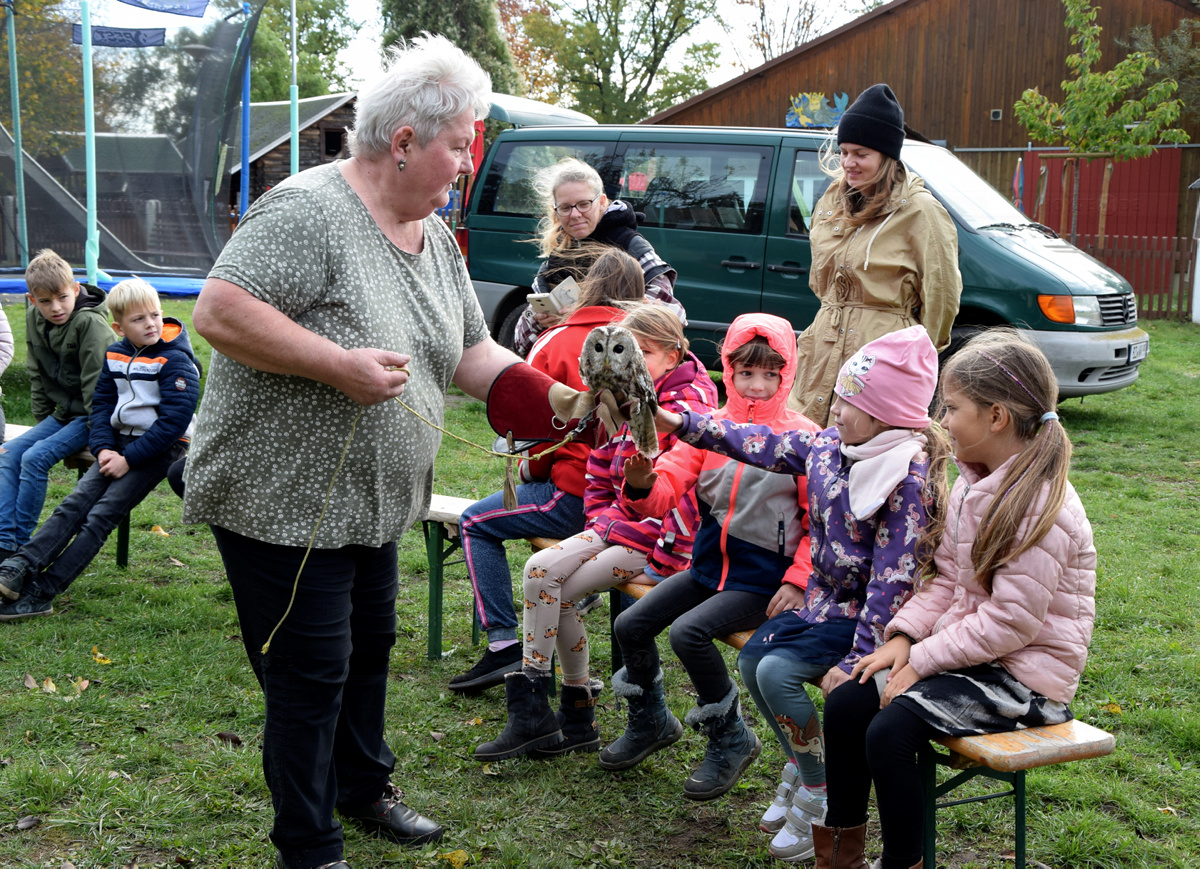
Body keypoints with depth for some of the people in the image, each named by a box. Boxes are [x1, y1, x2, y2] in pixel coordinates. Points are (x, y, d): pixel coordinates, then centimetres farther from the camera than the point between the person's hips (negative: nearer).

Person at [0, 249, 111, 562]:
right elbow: (38, 376, 13)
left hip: (89, 416, -8)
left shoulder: (90, 323, -19)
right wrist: (42, 421, 8)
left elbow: (95, 383, -20)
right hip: (60, 412, 8)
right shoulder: (34, 319, 3)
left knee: (36, 457, -22)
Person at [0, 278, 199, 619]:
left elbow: (175, 420, -18)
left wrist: (129, 459, -19)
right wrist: (103, 448, -8)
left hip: (161, 447, -7)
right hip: (121, 441, 7)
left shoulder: (175, 360, -13)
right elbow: (102, 404, 10)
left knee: (102, 515, -16)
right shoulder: (114, 356, 8)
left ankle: (40, 595, -20)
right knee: (76, 503, -12)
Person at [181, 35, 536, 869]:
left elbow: (471, 355, 11)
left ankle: (364, 789, 44)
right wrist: (338, 364, -29)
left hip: (371, 502, 9)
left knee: (369, 649, 22)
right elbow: (220, 312, -27)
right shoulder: (308, 211, -21)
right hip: (282, 498, -9)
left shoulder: (436, 238, 8)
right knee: (310, 676, 0)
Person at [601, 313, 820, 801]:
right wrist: (642, 485, -28)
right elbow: (667, 492, -5)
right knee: (630, 625, -2)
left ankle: (731, 740, -2)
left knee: (689, 632, -25)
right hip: (708, 565, 6)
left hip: (763, 579, -5)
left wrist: (798, 581, -13)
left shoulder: (803, 437, -7)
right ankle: (651, 722, 26)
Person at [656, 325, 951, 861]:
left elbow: (893, 579, -25)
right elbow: (764, 446, 12)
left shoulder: (908, 480, -23)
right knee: (750, 659, -2)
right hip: (823, 600, 8)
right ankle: (799, 767, 20)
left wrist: (857, 660, -25)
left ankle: (820, 797, -1)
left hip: (866, 616, -8)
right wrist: (678, 423, 8)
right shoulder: (831, 446, 1)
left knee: (778, 671, -21)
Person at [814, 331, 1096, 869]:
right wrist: (904, 637, -3)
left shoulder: (1040, 508, -22)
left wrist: (920, 663, -19)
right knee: (845, 704, -3)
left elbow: (1008, 623, -24)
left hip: (1023, 672, -9)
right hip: (967, 650, 9)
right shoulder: (973, 486, 6)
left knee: (890, 731, -25)